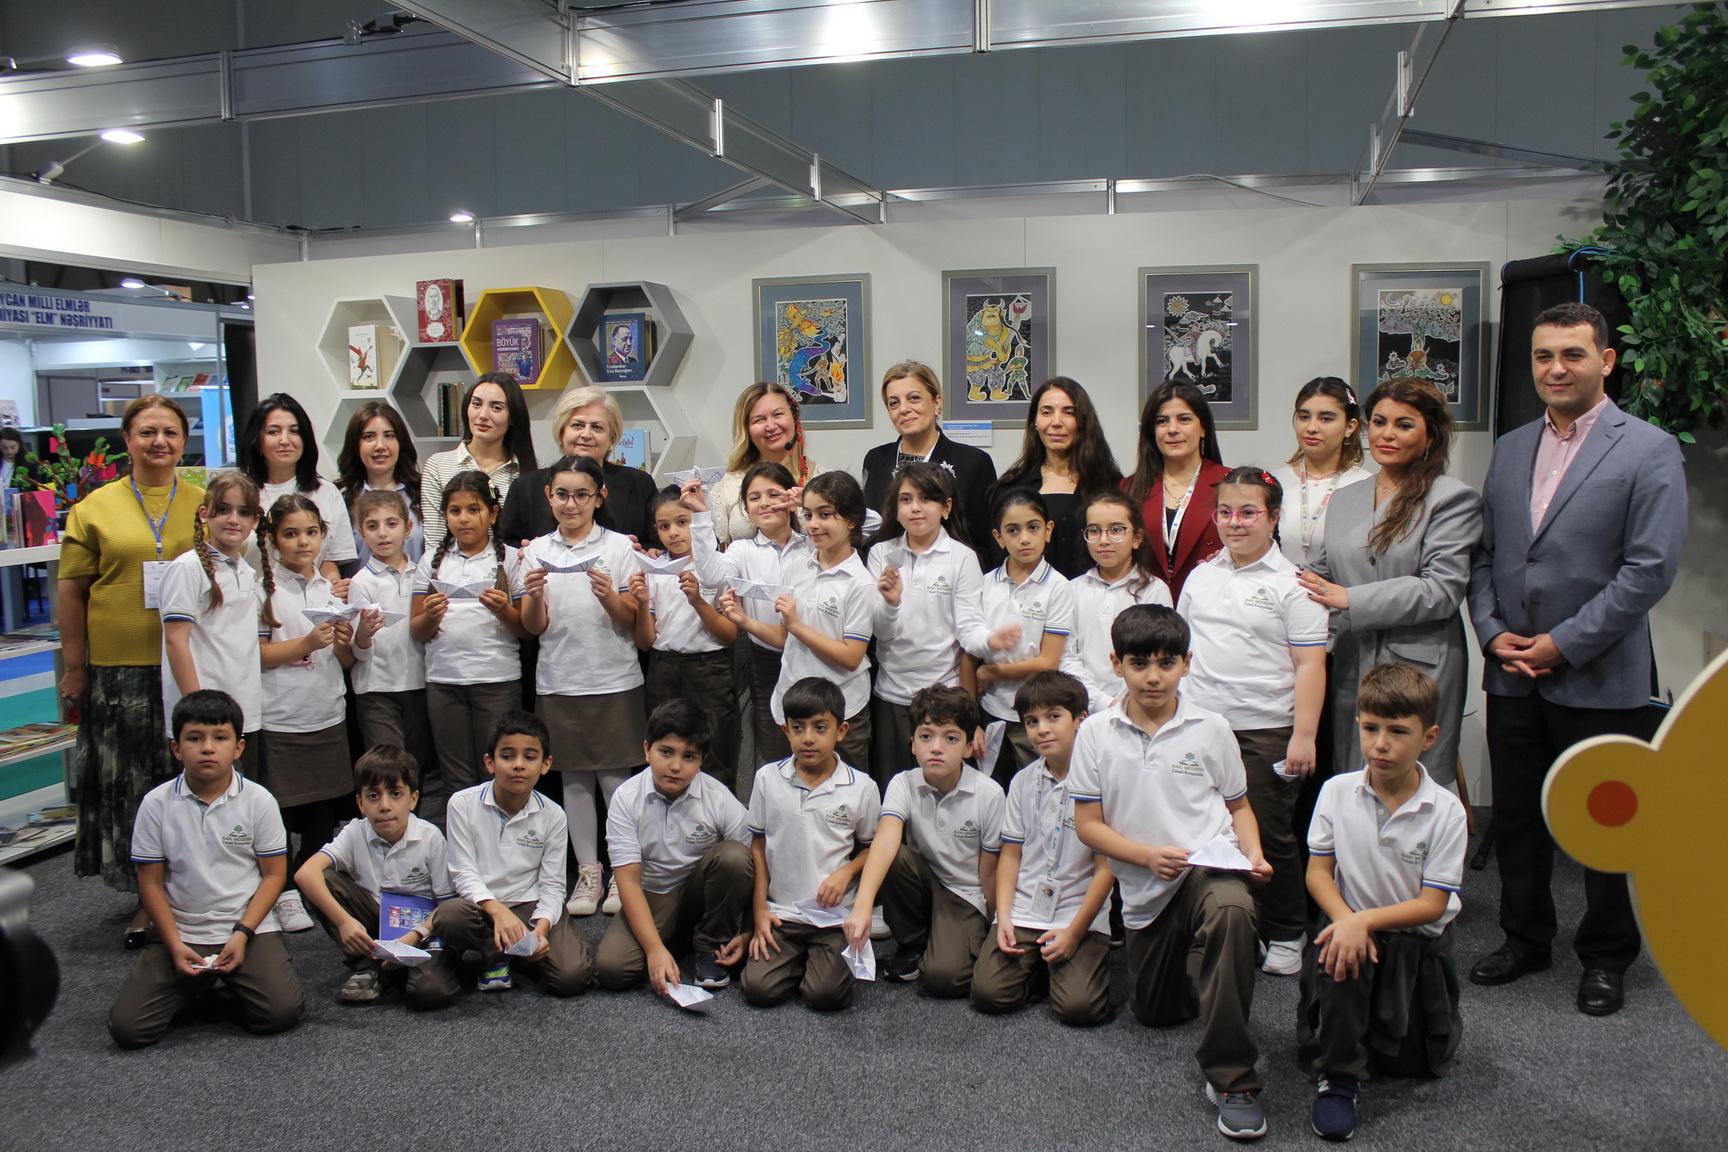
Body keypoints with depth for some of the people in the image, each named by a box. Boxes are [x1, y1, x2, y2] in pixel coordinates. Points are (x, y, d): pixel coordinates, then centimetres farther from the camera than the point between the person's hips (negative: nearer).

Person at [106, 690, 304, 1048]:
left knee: (283, 1012, -19)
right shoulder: (156, 803, -4)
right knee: (127, 1027, -13)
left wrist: (243, 933, -13)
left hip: (248, 927, -1)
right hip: (180, 932, 1)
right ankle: (196, 982, 16)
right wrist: (175, 945, -9)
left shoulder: (258, 800, -6)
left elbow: (274, 873, -2)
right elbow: (150, 882, 0)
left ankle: (235, 981, 13)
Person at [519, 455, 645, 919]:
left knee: (615, 776, 1)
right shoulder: (537, 550, 5)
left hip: (614, 681, -2)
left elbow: (631, 621, -1)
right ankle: (588, 872, 20)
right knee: (574, 779, 9)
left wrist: (609, 595, -21)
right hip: (558, 682, 3)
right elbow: (534, 627, 3)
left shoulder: (618, 547, -1)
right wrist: (534, 594, -17)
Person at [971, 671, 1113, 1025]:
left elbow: (1106, 867, -7)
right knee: (989, 992, -15)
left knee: (1079, 1006, -22)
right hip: (1023, 912, 4)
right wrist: (1003, 918, -4)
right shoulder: (1023, 781, 7)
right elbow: (1010, 855, 9)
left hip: (1081, 914, -3)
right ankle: (1037, 963, 14)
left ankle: (1063, 964, 10)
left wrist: (1074, 932, -10)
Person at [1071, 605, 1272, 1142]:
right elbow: (1088, 824, -2)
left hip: (1211, 863, -2)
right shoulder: (1096, 733, -3)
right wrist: (1149, 855, -16)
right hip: (1145, 888, 3)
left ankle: (1231, 1078, -28)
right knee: (1155, 1012, 16)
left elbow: (1238, 805, 9)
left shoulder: (1210, 727, -2)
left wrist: (1252, 853, -11)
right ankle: (1194, 959, 51)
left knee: (1231, 910, -39)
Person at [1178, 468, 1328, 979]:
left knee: (1269, 836, 5)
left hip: (1264, 731, -4)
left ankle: (1285, 936, 23)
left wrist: (1303, 735, -13)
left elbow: (1309, 666, -8)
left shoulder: (1290, 583, -6)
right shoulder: (1201, 577, 10)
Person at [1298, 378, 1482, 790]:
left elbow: (1442, 589, -13)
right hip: (1351, 671, 5)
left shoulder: (1453, 498, -3)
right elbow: (1322, 572, 21)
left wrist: (1351, 600, -15)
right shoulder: (1346, 498, 16)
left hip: (1417, 673, -5)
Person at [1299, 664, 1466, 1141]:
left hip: (1415, 934, 0)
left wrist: (1365, 920, -27)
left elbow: (1432, 903, -15)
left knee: (1407, 1061, -3)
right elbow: (1318, 871, -4)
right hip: (1351, 923, 0)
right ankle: (1337, 1078, -15)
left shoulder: (1445, 810, -14)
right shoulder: (1337, 791, -8)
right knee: (1340, 953, -34)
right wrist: (1346, 921, -22)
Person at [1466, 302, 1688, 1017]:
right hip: (1512, 675, 5)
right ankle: (1525, 939, 32)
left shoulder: (1648, 451, -7)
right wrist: (1492, 632, -3)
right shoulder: (1510, 449, 10)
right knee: (1516, 817, 14)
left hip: (1600, 681, -5)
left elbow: (1650, 568, -14)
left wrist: (1563, 644, -15)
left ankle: (1605, 958, 27)